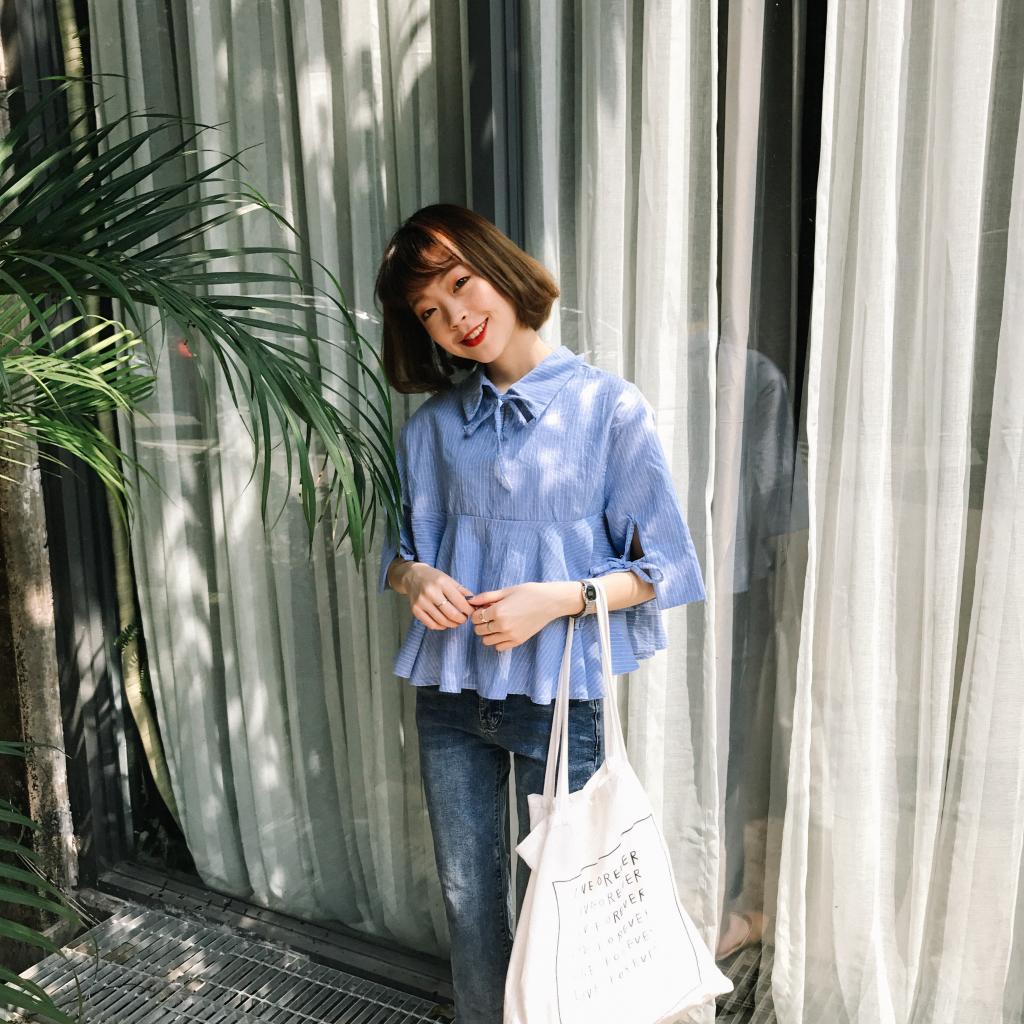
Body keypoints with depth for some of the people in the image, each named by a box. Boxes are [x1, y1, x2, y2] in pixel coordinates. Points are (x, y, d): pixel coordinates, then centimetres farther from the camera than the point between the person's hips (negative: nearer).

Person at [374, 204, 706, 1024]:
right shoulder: (433, 426, 4)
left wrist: (558, 598, -21)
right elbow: (405, 548, 13)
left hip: (558, 696, -3)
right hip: (450, 695, 4)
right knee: (469, 900, 16)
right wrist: (416, 578, -11)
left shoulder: (608, 406, -8)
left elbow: (660, 566, -6)